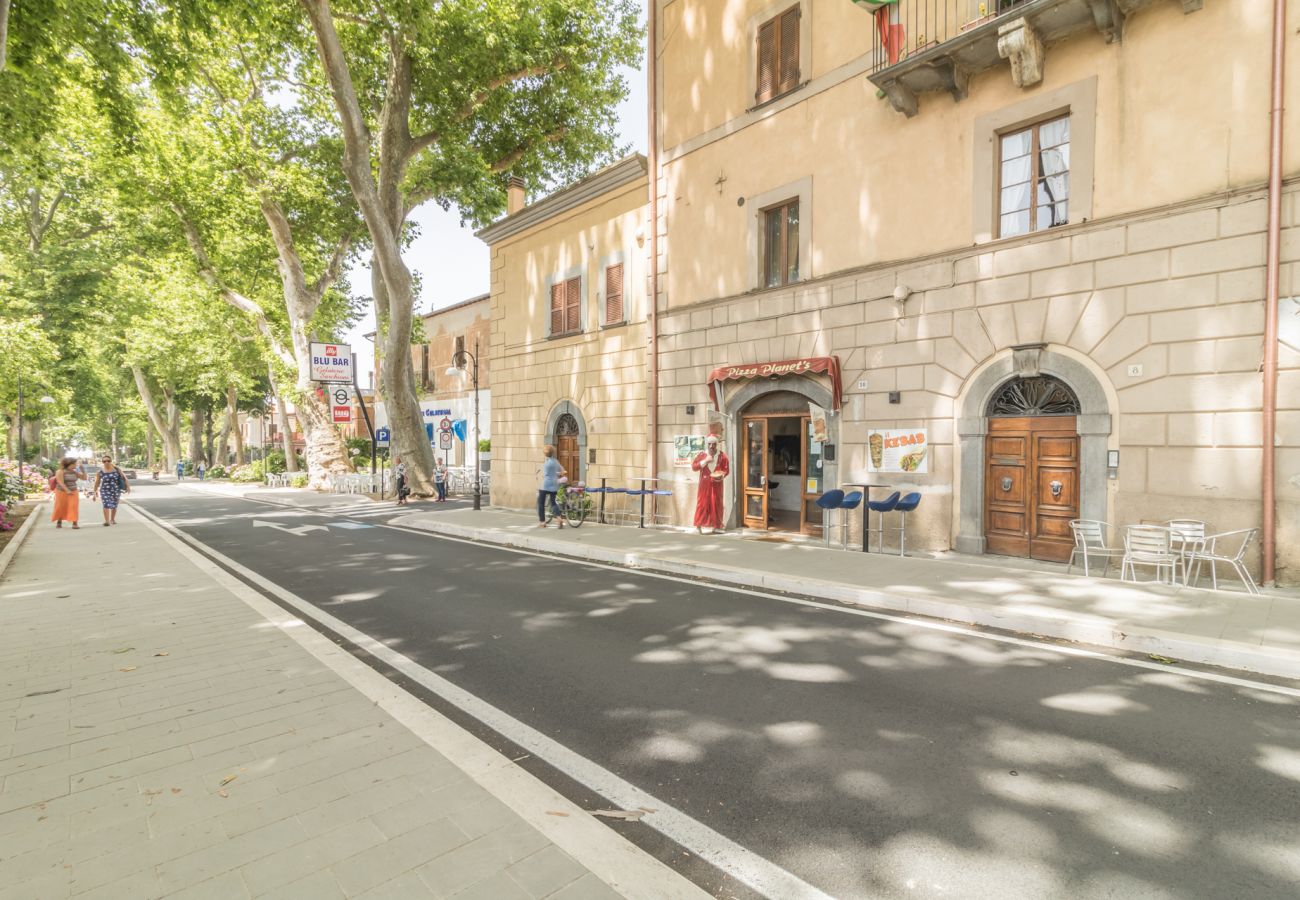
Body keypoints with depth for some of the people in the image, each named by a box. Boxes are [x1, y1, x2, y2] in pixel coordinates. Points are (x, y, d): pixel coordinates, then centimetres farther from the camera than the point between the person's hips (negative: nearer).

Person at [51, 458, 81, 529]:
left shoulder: (74, 472, 5)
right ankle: (59, 522, 32)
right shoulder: (60, 471, -10)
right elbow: (61, 482, -18)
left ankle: (75, 523, -14)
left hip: (73, 492, 3)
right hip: (62, 492, -3)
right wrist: (67, 490, -29)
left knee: (73, 507, -10)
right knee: (61, 508, 10)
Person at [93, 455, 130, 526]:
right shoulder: (100, 472, -4)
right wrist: (95, 492, 7)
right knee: (106, 505, -15)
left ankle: (112, 519, 32)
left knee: (114, 505, 13)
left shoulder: (117, 469, -2)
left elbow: (124, 477, 2)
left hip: (116, 490, 1)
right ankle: (107, 521, -17)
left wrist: (128, 486, -6)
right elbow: (97, 482, 4)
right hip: (105, 491, -1)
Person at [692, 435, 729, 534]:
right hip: (705, 484, -1)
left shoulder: (722, 456, 2)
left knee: (716, 504, 4)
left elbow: (726, 469, 2)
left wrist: (722, 476, -18)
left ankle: (716, 526, 9)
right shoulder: (702, 455, 2)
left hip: (717, 484, 1)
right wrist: (705, 461, -15)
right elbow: (694, 466, -5)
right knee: (703, 503, -2)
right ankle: (699, 526, 0)